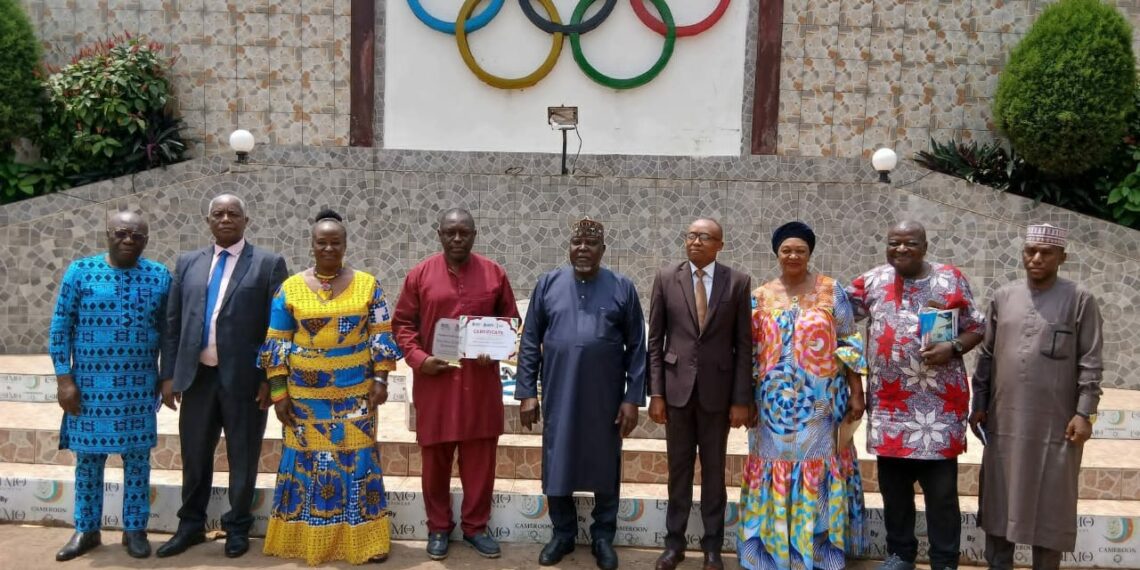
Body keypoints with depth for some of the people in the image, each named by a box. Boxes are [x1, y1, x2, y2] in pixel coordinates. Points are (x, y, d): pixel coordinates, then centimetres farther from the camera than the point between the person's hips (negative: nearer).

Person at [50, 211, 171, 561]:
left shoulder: (160, 276, 1)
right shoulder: (80, 271, -2)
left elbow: (168, 330, 6)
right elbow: (60, 328, -1)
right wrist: (63, 378, -6)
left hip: (139, 386, 1)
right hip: (90, 384, 0)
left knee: (137, 458, 7)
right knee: (88, 458, 9)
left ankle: (135, 529, 18)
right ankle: (86, 530, 22)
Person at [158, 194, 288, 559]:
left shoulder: (269, 264, -2)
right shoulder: (188, 263, 10)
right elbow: (173, 323, 10)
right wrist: (169, 374, 4)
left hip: (244, 378, -3)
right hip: (197, 375, 4)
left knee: (242, 458, 9)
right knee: (194, 455, 14)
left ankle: (237, 528, 25)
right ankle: (191, 525, 31)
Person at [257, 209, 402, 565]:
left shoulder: (367, 284, 1)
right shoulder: (291, 288, 0)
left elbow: (381, 335, 3)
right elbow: (276, 343, 1)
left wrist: (380, 379, -6)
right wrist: (279, 393, -3)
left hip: (355, 394, 0)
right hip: (305, 395, 0)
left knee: (356, 459, 3)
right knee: (307, 460, 6)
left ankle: (362, 540, 15)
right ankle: (304, 539, 21)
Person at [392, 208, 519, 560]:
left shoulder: (495, 274, 3)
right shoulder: (420, 275, 1)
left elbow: (510, 322, 8)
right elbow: (402, 323, 4)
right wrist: (418, 359, -11)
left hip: (481, 382, 1)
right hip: (434, 381, 0)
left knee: (480, 458, 7)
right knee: (435, 458, 8)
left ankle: (476, 526, 23)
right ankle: (438, 527, 24)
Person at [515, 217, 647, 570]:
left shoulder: (622, 288, -1)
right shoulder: (548, 284, 2)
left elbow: (636, 348, 0)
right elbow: (530, 342, 3)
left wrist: (633, 398, -5)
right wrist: (526, 392, -1)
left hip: (606, 399, -1)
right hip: (558, 397, 1)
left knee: (605, 468, 11)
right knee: (558, 466, 10)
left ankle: (603, 537, 28)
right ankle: (563, 534, 29)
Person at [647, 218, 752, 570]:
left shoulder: (738, 282, -1)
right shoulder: (666, 278, 1)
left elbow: (744, 345, -1)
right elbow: (655, 340, 2)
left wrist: (741, 399, -5)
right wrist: (655, 393, -3)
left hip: (717, 390, -1)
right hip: (677, 387, 1)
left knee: (714, 471, 10)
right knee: (678, 469, 10)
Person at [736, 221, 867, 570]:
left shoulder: (831, 291, 0)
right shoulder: (761, 297, 5)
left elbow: (849, 344, 0)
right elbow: (750, 351, 7)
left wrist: (856, 394, -4)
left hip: (820, 403, -1)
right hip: (774, 405, 2)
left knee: (819, 472, 4)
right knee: (777, 470, 8)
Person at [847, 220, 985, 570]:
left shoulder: (951, 279, 1)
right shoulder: (873, 281, 7)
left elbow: (977, 328, 4)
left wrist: (953, 348, -13)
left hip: (939, 404, -2)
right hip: (889, 404, 3)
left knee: (941, 490, 3)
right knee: (893, 486, 12)